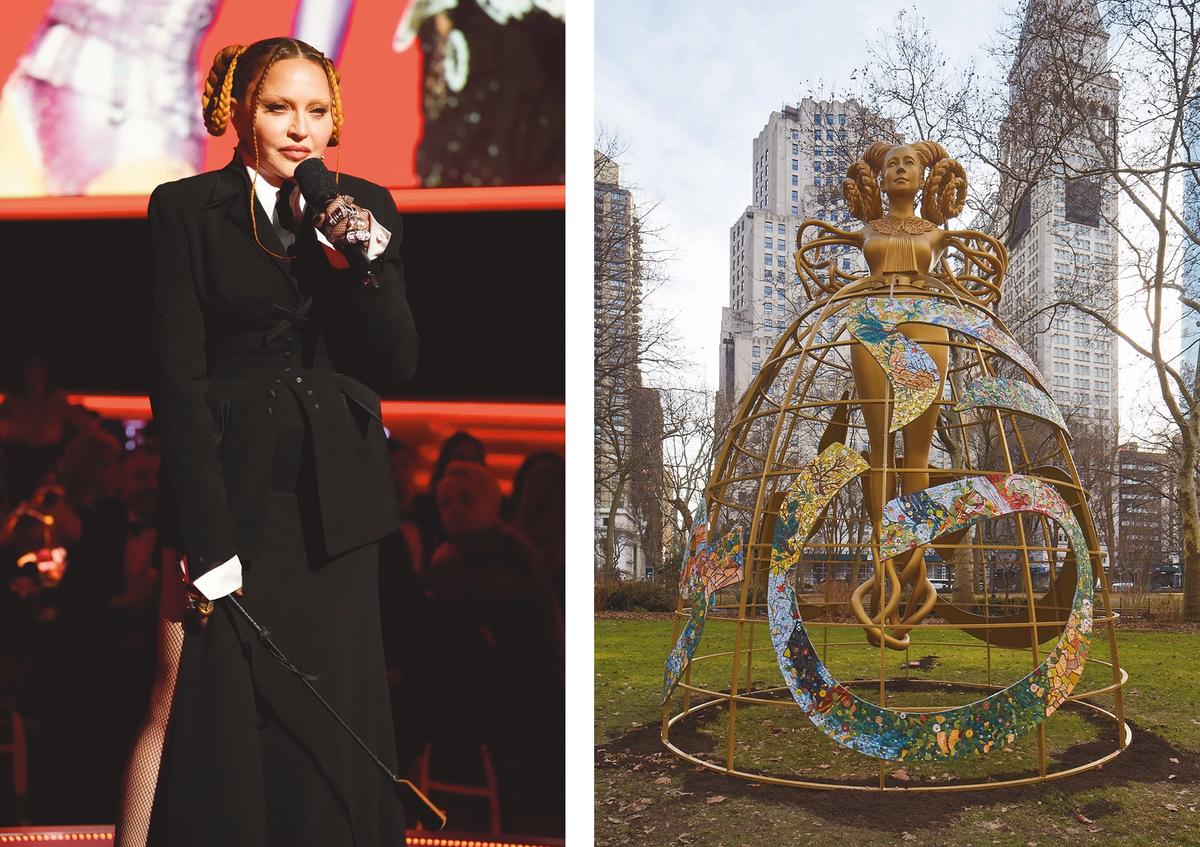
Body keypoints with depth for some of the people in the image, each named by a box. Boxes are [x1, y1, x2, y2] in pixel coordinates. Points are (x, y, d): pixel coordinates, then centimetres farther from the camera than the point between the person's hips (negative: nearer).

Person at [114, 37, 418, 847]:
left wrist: (359, 262, -13)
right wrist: (205, 537, -12)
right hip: (231, 489, -3)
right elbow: (177, 376, -6)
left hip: (335, 500, 3)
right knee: (211, 710, -2)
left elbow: (398, 365, 4)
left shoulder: (365, 207, 8)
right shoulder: (186, 209, -1)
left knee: (332, 715, 8)